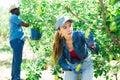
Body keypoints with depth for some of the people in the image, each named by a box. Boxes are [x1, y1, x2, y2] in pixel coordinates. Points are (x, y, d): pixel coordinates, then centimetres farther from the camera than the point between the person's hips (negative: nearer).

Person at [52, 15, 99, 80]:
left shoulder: (79, 35, -28)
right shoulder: (59, 44, -20)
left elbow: (96, 50, -37)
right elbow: (61, 61, -8)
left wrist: (92, 45, -61)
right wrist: (70, 68, -28)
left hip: (86, 65, -1)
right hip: (71, 66, 1)